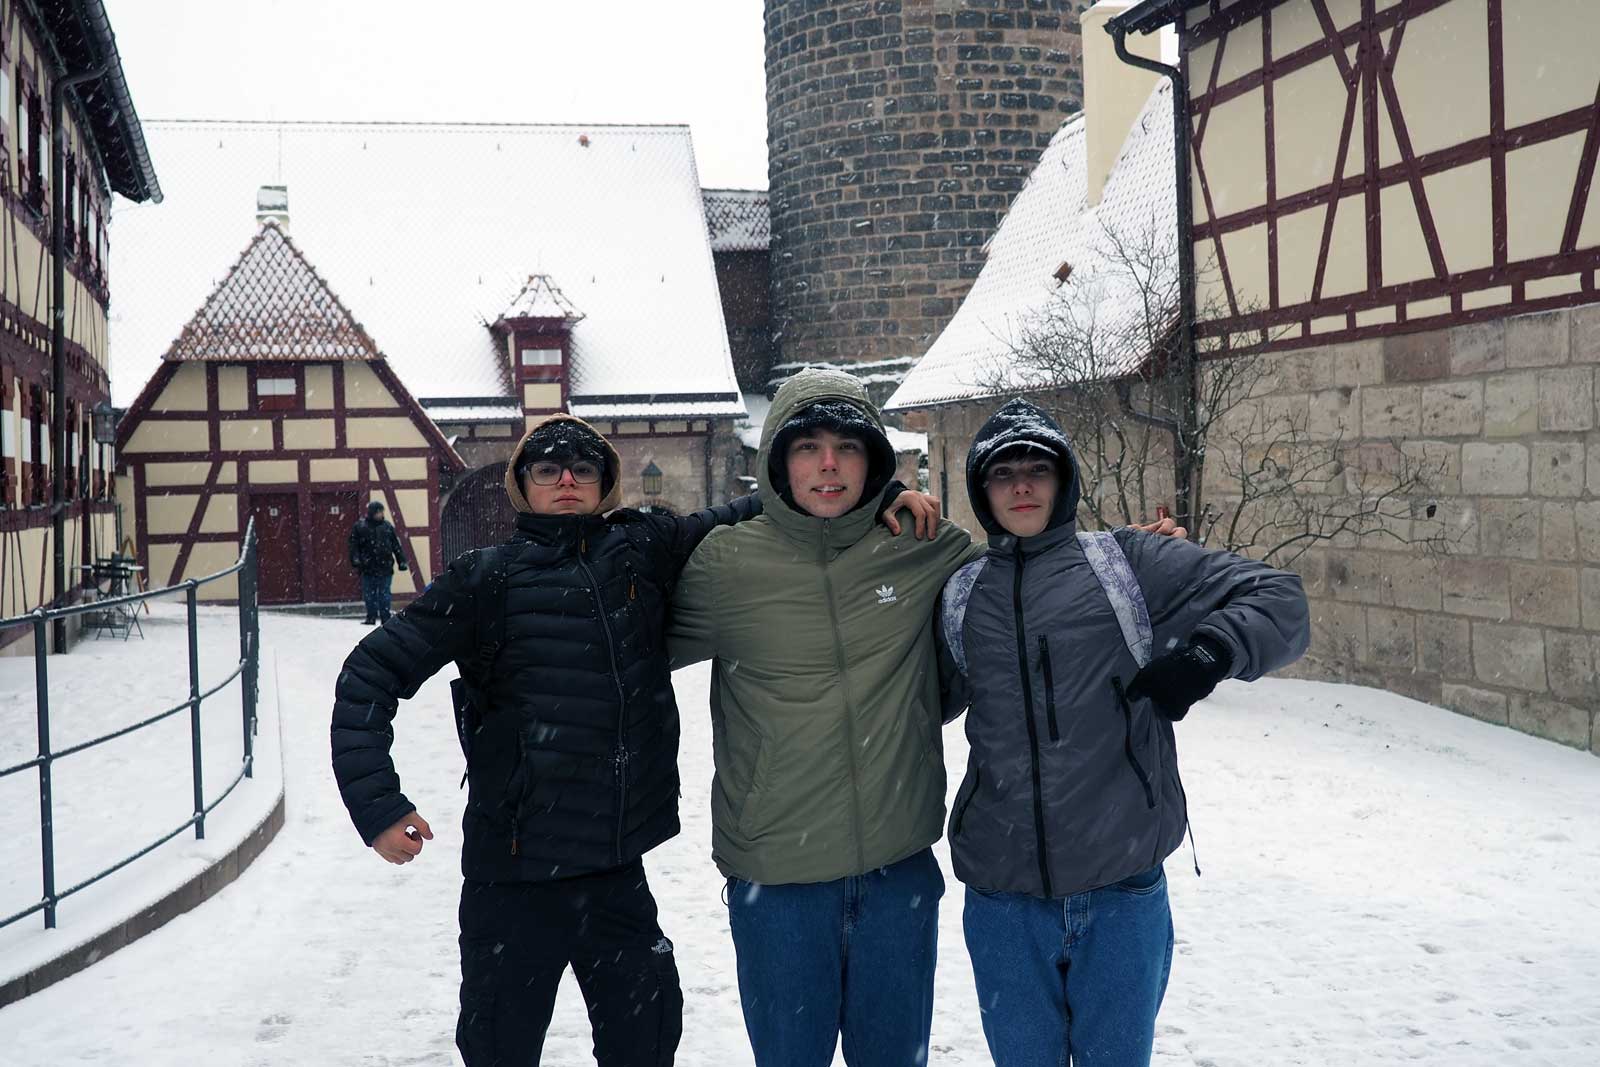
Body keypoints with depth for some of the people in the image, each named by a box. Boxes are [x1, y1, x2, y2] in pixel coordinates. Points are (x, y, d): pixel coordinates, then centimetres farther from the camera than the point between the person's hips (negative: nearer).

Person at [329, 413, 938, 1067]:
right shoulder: (487, 578, -4)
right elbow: (373, 672, -2)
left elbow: (740, 522, 9)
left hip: (618, 871, 3)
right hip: (513, 873, -3)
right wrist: (377, 803, -10)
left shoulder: (644, 550, 4)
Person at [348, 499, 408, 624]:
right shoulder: (360, 526, 2)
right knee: (369, 594, 4)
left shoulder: (387, 526, 9)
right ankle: (371, 617, 12)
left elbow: (396, 546, 11)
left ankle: (385, 618, 4)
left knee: (384, 594, 2)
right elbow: (354, 545, -1)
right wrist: (355, 560, -13)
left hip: (385, 567, 1)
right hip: (368, 567, -1)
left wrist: (402, 561, 7)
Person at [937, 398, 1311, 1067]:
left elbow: (1279, 602, 1)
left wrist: (1209, 654, -18)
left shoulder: (1127, 562, 2)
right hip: (1002, 893, 2)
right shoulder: (960, 596, 10)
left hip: (1121, 886, -2)